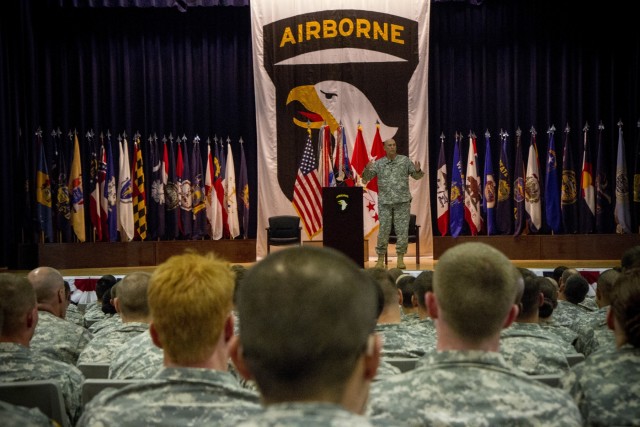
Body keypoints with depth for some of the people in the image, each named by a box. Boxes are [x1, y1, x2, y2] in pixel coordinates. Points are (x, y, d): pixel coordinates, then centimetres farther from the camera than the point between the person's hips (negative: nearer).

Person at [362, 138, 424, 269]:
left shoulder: (405, 160, 5)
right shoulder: (378, 163, 6)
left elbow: (416, 176, 9)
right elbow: (366, 177, 3)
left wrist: (418, 170, -14)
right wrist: (367, 169, -18)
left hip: (402, 201, 0)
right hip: (384, 201, 0)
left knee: (402, 230, 0)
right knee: (383, 230, 1)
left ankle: (400, 258, 9)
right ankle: (380, 258, 10)